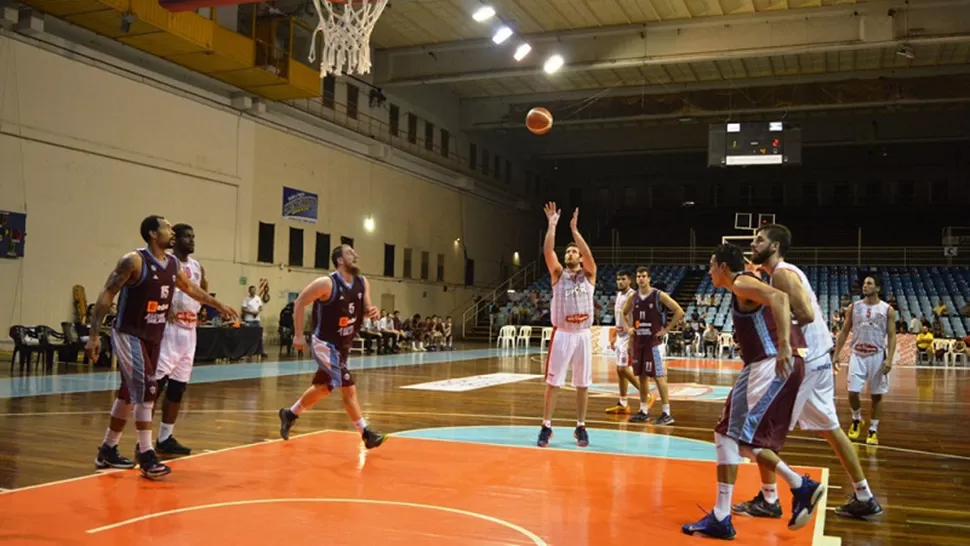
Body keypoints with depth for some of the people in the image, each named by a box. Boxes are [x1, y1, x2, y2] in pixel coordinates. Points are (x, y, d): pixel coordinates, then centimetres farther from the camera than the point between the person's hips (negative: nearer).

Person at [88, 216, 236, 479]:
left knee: (130, 393, 14)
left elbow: (190, 287, 24)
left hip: (153, 337, 8)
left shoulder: (172, 263, 5)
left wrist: (219, 305, 29)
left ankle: (107, 451, 27)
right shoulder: (134, 261, -18)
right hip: (129, 335, -8)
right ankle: (146, 456, -9)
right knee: (146, 390, -15)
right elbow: (106, 295, -18)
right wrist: (94, 334, -23)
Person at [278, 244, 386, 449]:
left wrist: (372, 312, -17)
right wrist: (299, 335, -11)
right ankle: (366, 434, -8)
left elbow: (365, 309, 8)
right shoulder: (327, 283, -20)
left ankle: (290, 414, 41)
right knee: (349, 388, -13)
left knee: (322, 388, 21)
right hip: (325, 343, -8)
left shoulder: (362, 283, -1)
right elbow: (299, 302, -11)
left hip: (344, 344, 8)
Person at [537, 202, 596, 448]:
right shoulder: (558, 274, 6)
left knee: (583, 384, 6)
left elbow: (588, 255, -13)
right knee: (553, 383, 0)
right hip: (561, 334, 0)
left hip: (583, 335, 0)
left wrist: (574, 229, -17)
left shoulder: (588, 275, 6)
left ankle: (580, 427, 18)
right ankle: (546, 427, 9)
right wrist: (552, 225, -14)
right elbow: (548, 252, -9)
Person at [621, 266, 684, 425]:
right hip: (638, 341, 6)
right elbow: (624, 314, 24)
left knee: (659, 376, -7)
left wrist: (666, 329, -13)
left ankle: (666, 413, -3)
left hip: (654, 341, -6)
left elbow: (679, 312, -11)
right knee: (642, 376, 10)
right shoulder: (633, 297, 7)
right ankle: (643, 411, 18)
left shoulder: (659, 295, -9)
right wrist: (628, 328, 8)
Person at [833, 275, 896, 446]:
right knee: (852, 392, -6)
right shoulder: (854, 307, 5)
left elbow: (892, 336, -3)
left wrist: (889, 358, -14)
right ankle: (856, 419, 21)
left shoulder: (887, 309, -1)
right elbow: (844, 332, 9)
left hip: (877, 356, -1)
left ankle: (873, 430, 15)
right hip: (857, 355, 1)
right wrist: (836, 354, 2)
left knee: (876, 395, 4)